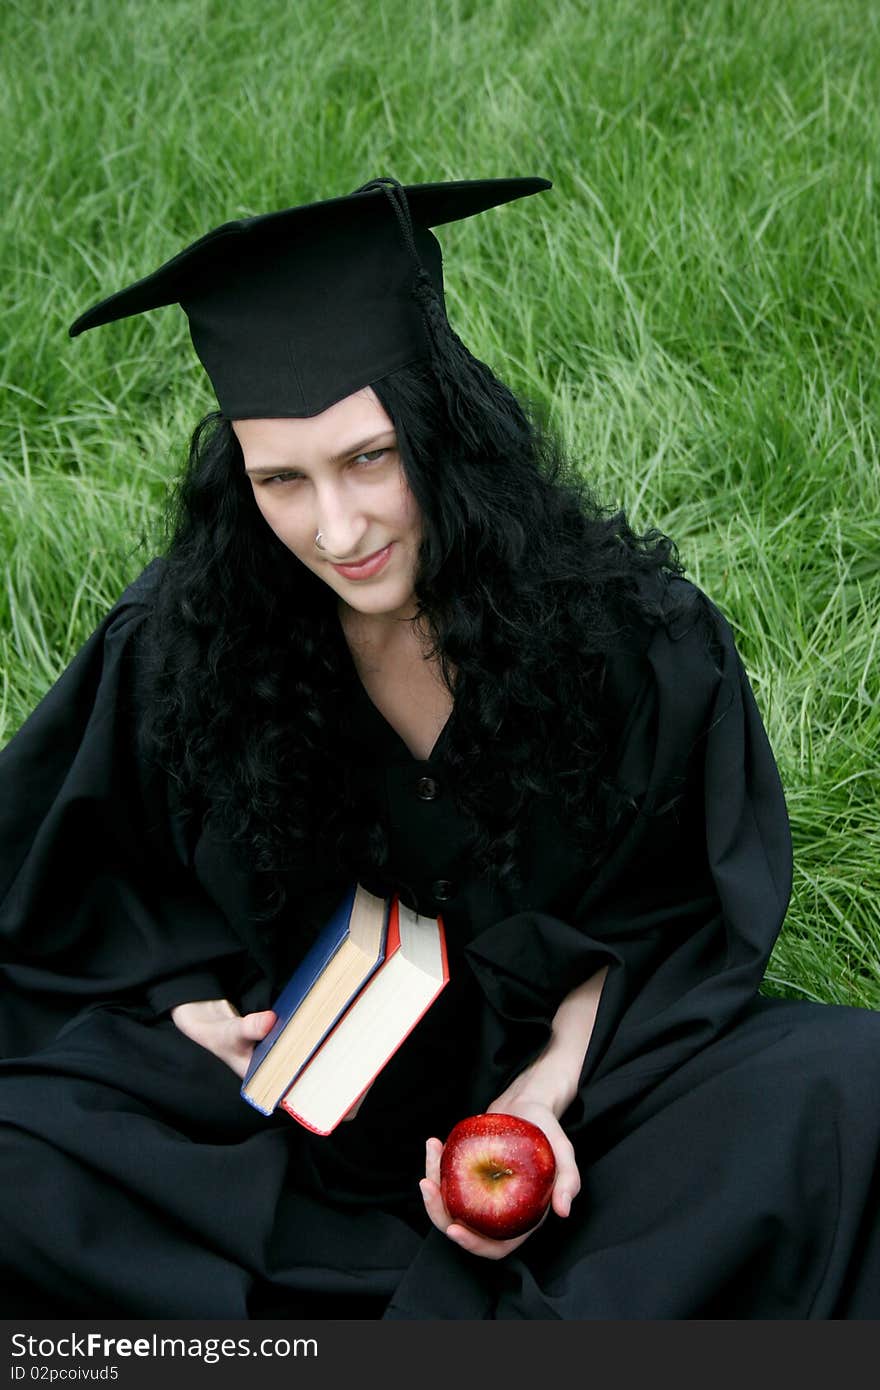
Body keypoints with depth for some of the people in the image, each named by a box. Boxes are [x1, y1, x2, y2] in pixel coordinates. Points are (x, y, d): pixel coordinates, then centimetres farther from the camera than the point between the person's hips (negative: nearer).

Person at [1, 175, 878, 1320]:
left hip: (569, 1055, 0)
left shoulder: (630, 630, -16)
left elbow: (664, 912, -2)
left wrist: (550, 1087, -17)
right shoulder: (179, 645, -14)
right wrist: (190, 1004, -14)